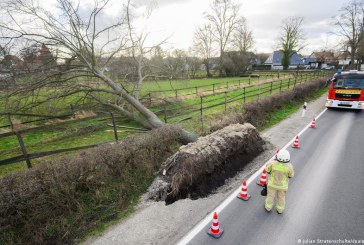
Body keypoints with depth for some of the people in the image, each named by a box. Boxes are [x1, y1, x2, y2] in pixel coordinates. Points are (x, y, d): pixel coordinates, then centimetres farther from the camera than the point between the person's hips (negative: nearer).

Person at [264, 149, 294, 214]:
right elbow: (291, 175, -8)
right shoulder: (289, 166, -27)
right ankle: (280, 210, 44)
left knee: (270, 195, 22)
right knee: (281, 197, 24)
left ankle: (268, 207, 41)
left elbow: (267, 169, -11)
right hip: (283, 185, 1)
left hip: (272, 183, 0)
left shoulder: (273, 163, -29)